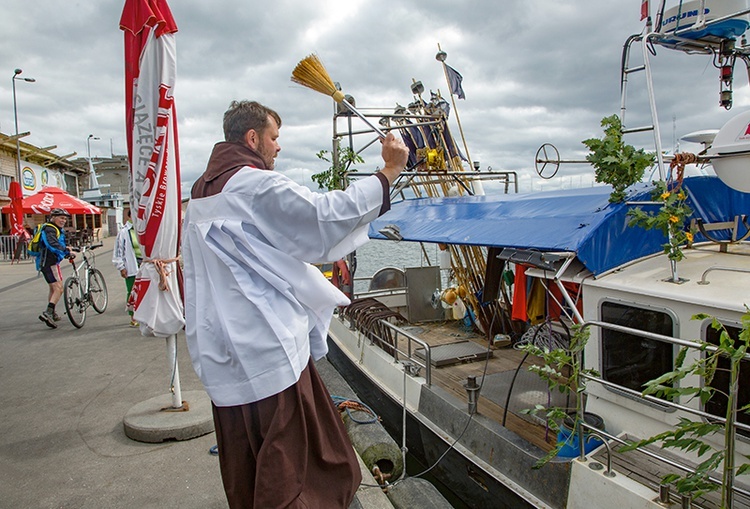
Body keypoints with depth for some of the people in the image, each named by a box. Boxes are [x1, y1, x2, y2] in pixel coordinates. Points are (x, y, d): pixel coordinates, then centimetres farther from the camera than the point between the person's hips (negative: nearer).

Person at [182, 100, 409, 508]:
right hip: (268, 346, -9)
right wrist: (389, 171, -13)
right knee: (286, 463, 4)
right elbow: (325, 213, -20)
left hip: (223, 353, 9)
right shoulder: (258, 186, -13)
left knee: (242, 462, 18)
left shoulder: (200, 194, 15)